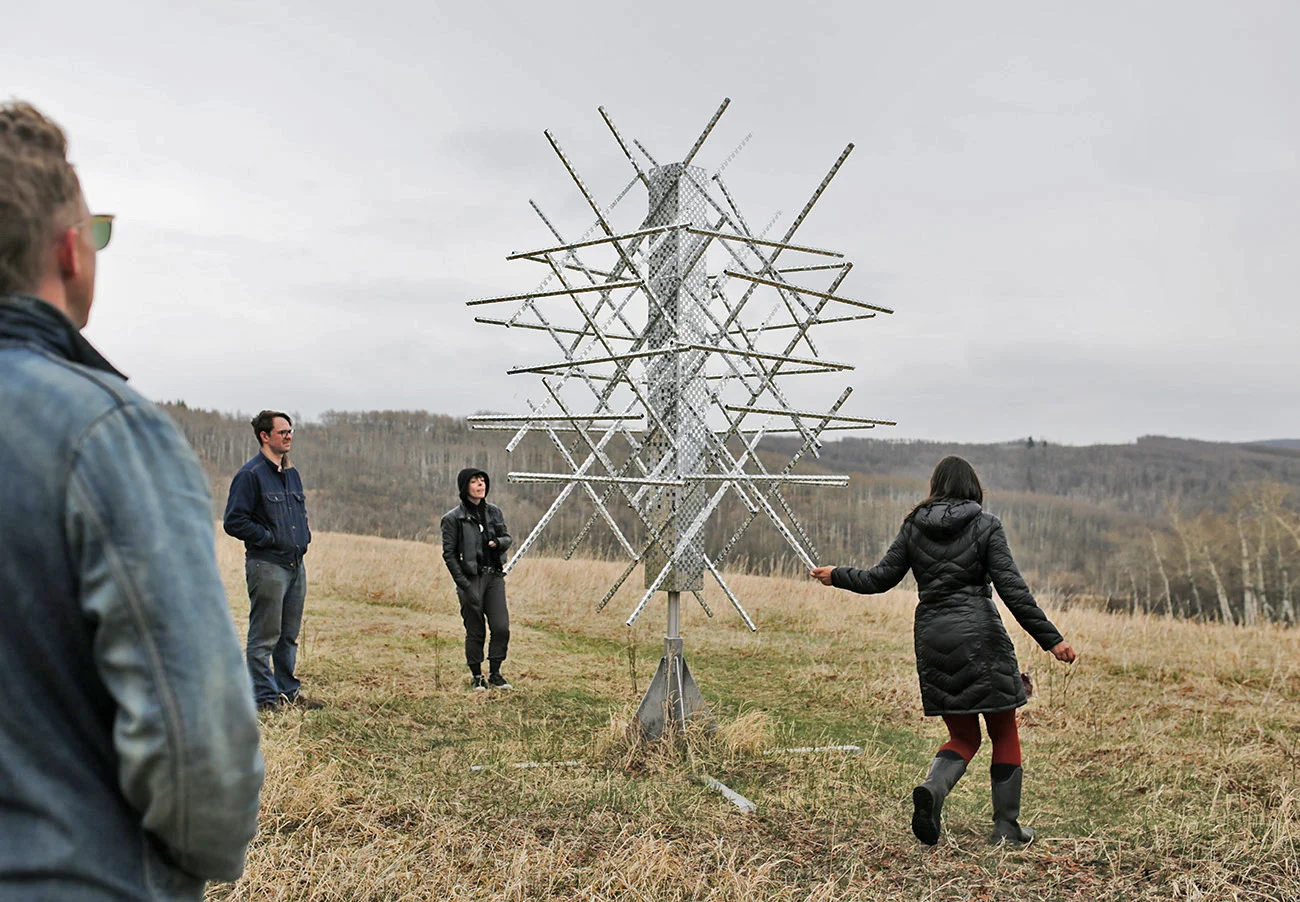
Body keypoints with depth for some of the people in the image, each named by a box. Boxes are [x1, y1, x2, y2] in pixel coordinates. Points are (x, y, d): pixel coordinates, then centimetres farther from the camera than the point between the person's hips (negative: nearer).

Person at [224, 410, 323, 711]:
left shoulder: (292, 472, 16)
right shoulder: (250, 474, -10)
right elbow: (234, 521, -14)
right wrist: (269, 538, -13)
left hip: (296, 564, 8)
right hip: (266, 565, -8)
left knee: (289, 635, 15)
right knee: (264, 637, -2)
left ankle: (290, 692, 24)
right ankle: (264, 698, 6)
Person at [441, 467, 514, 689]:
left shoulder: (494, 512, 9)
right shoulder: (453, 518, -5)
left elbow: (507, 538, 16)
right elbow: (449, 554, -5)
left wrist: (498, 542, -9)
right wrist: (463, 584, -12)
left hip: (494, 576, 4)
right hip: (470, 579, -4)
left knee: (502, 628, -3)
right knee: (475, 632, 3)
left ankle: (495, 674, 13)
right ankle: (476, 677, 19)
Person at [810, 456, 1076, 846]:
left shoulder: (914, 525, 7)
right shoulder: (986, 525, -2)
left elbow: (880, 578, 8)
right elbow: (1012, 588, -9)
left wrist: (837, 576, 24)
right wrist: (1051, 639, -8)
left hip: (931, 637, 4)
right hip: (980, 635, -3)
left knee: (963, 736, 13)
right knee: (1004, 732, 12)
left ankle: (932, 788, -15)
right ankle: (1006, 826, 13)